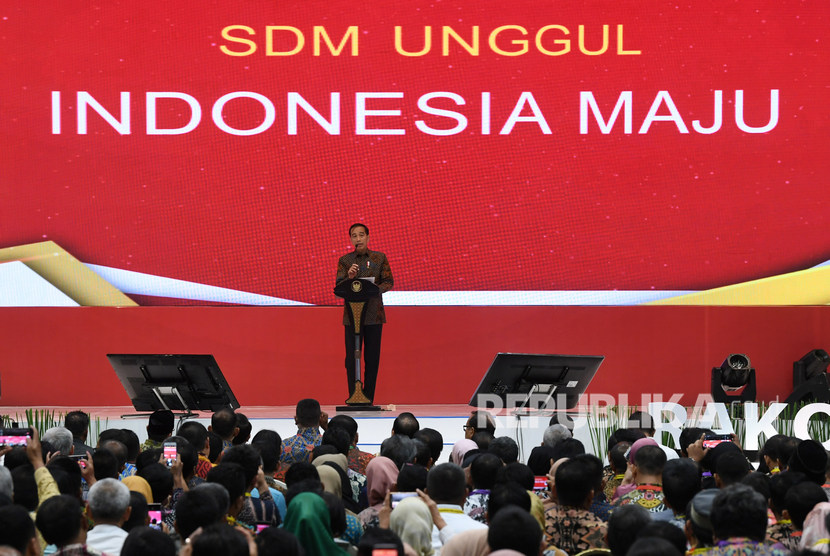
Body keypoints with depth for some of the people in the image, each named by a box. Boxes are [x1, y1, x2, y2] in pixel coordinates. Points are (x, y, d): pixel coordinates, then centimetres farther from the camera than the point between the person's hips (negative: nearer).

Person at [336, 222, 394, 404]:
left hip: (374, 314, 0)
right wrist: (350, 278, -18)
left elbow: (388, 282, 6)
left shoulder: (379, 258, 8)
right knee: (351, 358, -3)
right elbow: (339, 287, 2)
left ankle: (368, 398, 6)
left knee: (372, 358, 1)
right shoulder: (344, 260, 7)